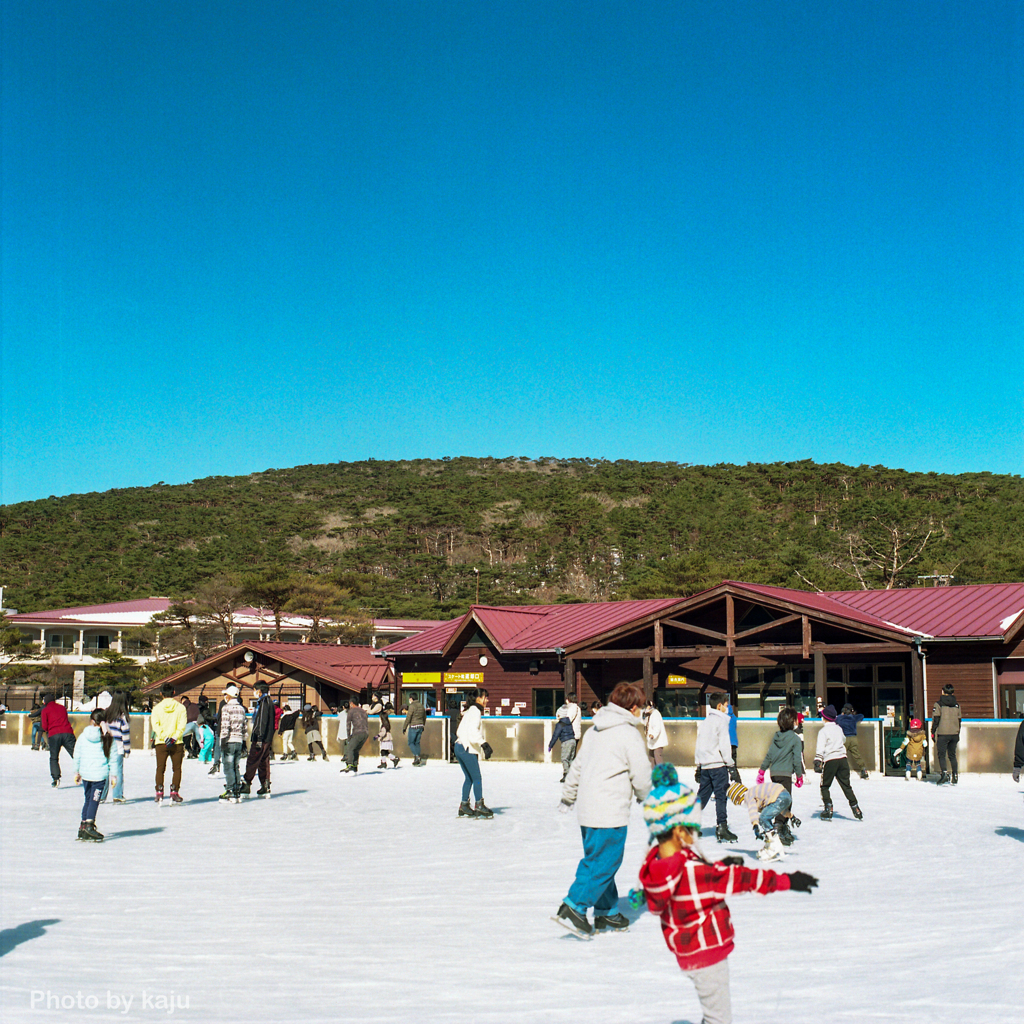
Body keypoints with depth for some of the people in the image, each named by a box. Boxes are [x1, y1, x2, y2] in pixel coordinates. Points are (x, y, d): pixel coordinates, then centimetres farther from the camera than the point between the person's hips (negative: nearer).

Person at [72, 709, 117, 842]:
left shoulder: (83, 735, 3)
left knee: (88, 799, 16)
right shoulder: (108, 738, -4)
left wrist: (76, 772, 19)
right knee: (94, 800, 0)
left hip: (85, 773, 4)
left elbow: (77, 754, 9)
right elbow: (112, 757, -3)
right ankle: (89, 825, -5)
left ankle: (83, 826, 20)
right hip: (99, 774, -4)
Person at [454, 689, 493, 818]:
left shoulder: (470, 711, 20)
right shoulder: (475, 711, -10)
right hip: (467, 749, -10)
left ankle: (464, 805, 15)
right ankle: (479, 805, -6)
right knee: (477, 778, -6)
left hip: (460, 747, 10)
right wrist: (484, 744, -28)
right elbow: (473, 731, -22)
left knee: (468, 778, 13)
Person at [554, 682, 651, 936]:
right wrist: (645, 796, 14)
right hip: (609, 811, -9)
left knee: (597, 860, 15)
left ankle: (606, 912, 22)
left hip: (587, 809, 9)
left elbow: (578, 765, 21)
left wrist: (568, 796, 33)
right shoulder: (628, 734, -10)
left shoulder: (595, 730, 14)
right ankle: (573, 907, -13)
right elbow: (642, 775, -8)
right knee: (604, 862, -6)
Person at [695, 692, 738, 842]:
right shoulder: (722, 720, -7)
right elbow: (724, 743, -13)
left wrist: (698, 765, 23)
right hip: (718, 764, -7)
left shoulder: (704, 722, 15)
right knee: (721, 795, -6)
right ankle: (722, 827, -9)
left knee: (702, 795, 14)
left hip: (705, 764, 7)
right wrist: (729, 762, -8)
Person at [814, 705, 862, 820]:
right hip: (842, 759, 5)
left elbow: (820, 747, -15)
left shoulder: (823, 731, -5)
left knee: (825, 786, 7)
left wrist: (817, 761, -18)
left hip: (830, 760, -5)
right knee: (846, 785, 10)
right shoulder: (838, 729, 13)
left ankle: (828, 810, -2)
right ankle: (855, 808, 3)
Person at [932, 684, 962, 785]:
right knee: (952, 755, 13)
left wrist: (933, 732, 0)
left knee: (941, 755, -1)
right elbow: (959, 720, 15)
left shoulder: (939, 704, -4)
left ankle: (944, 773, -19)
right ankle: (955, 776, 11)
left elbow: (935, 719, -6)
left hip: (943, 734, -4)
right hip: (954, 734, 4)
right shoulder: (957, 705, 10)